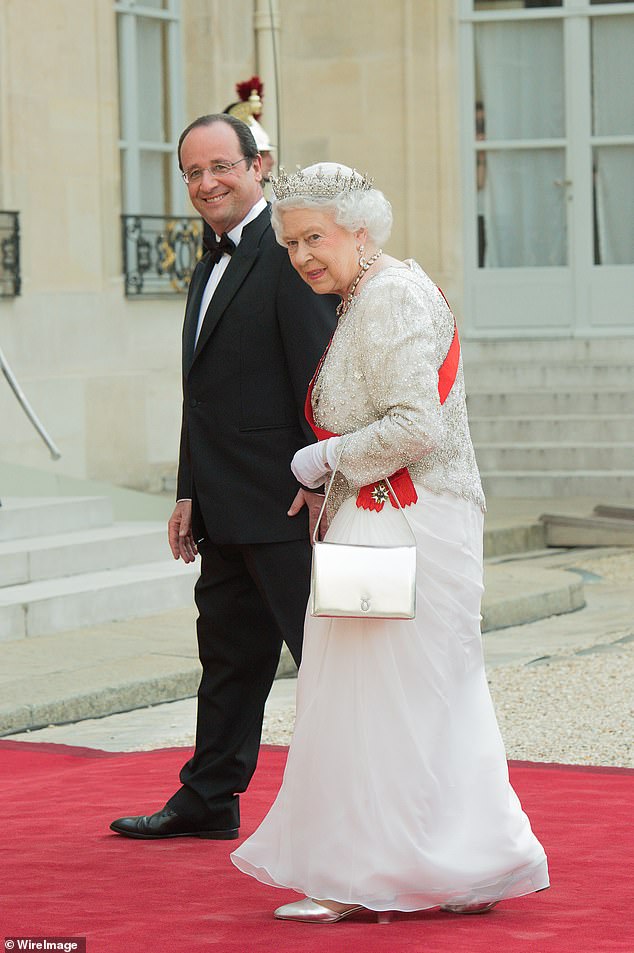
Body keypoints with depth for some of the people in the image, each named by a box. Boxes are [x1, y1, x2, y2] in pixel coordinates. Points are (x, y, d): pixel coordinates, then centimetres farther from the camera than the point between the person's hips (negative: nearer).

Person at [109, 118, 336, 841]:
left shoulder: (288, 251, -12)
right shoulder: (209, 269, 18)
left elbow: (317, 372, -17)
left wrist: (319, 477, -21)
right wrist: (190, 495, 16)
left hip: (285, 503, -9)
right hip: (227, 510, 9)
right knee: (230, 652, 16)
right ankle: (208, 801, 25)